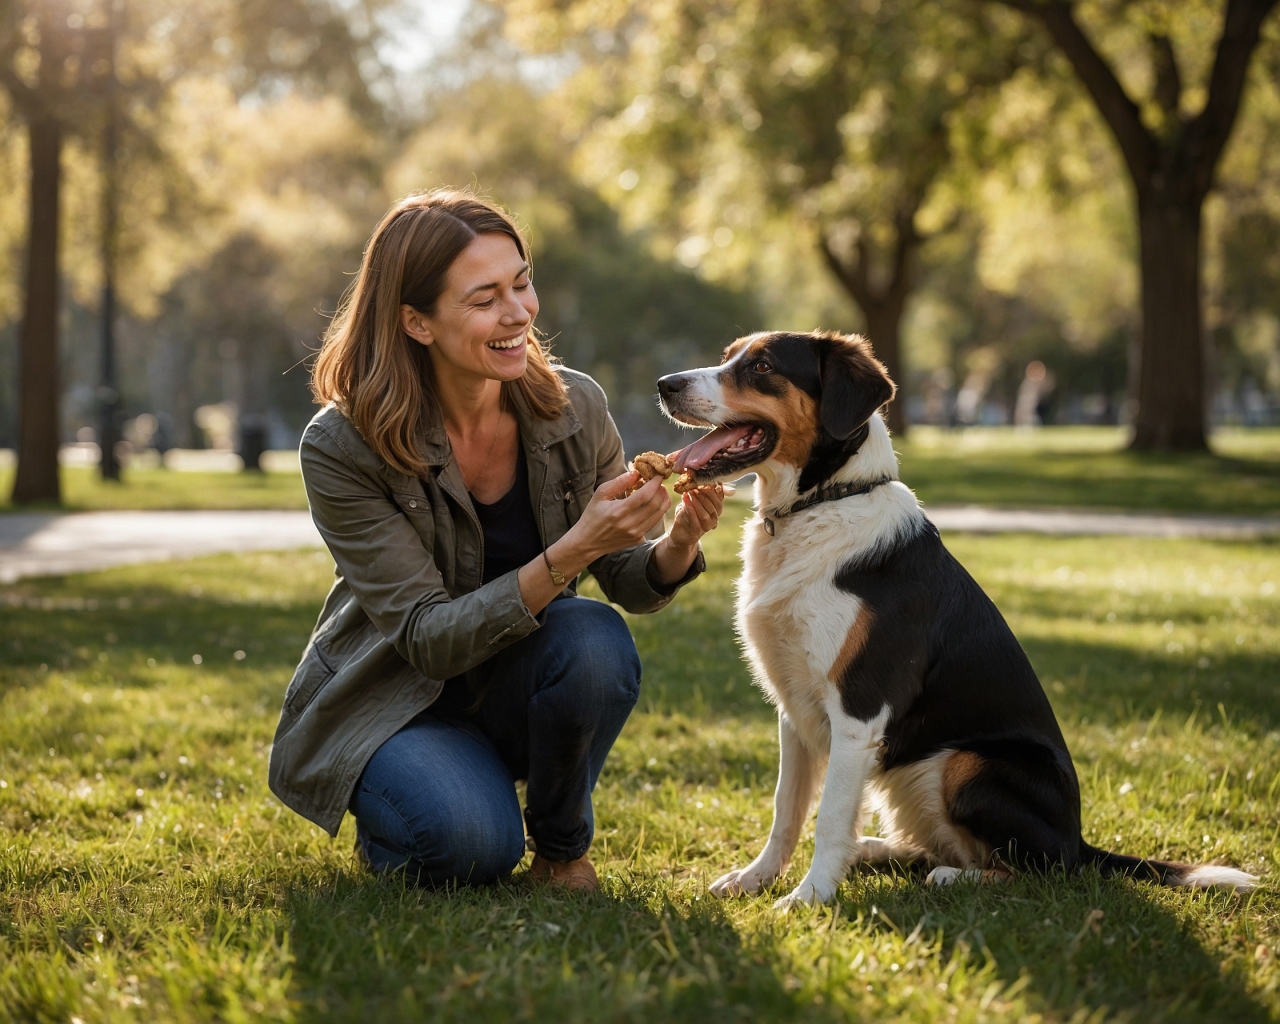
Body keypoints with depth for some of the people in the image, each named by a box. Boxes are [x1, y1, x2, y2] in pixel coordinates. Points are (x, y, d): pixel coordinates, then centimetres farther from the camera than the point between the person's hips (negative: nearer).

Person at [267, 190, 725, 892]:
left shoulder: (573, 408, -12)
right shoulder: (342, 447, -23)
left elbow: (630, 584, -2)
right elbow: (427, 637, -25)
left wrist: (678, 543, -26)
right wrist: (570, 554, -38)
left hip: (518, 688, 3)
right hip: (392, 700, -3)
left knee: (596, 642, -30)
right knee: (472, 846, -31)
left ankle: (562, 843, -2)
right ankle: (385, 825, 6)